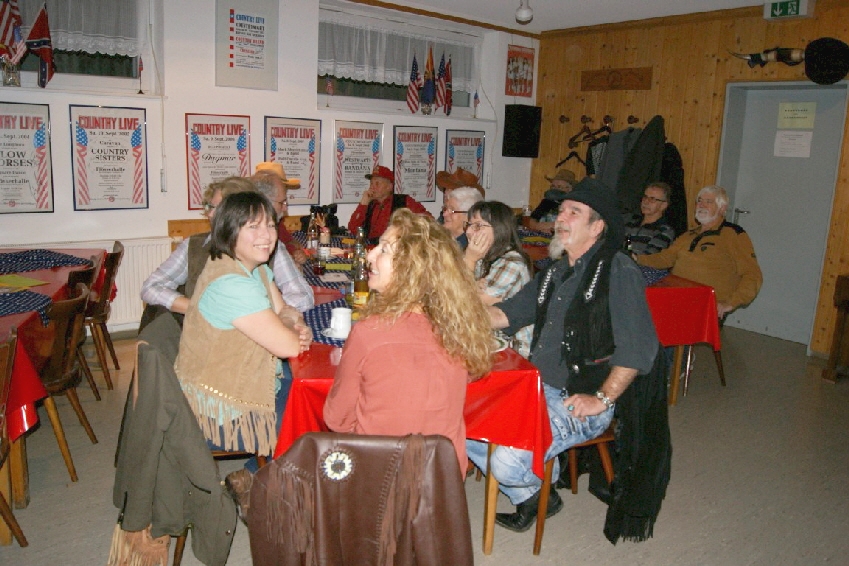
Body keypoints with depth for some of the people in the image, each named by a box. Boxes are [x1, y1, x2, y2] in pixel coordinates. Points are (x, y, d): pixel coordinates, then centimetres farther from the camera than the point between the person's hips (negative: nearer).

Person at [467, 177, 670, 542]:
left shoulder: (619, 271, -11)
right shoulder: (555, 271, 15)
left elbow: (639, 348, -19)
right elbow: (506, 314, 17)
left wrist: (601, 400, -18)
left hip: (580, 401, -8)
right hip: (537, 387, 9)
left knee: (508, 463, -25)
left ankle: (538, 492, 14)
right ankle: (529, 498, 15)